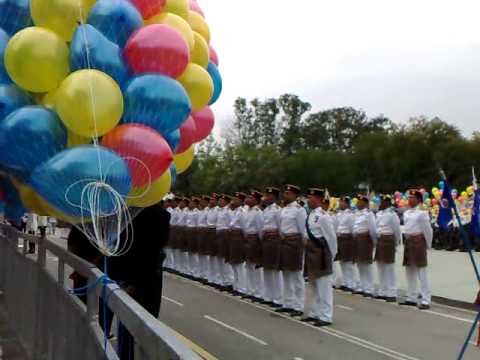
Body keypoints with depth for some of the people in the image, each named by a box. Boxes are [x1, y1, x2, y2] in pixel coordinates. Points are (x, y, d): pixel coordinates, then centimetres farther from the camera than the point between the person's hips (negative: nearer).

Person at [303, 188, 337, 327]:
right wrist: (307, 247, 13)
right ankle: (314, 313, 29)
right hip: (311, 251, 9)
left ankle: (325, 316, 5)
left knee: (324, 286, -2)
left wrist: (331, 255, -7)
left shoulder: (323, 216, -16)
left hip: (321, 252, -9)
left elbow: (331, 237, -13)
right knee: (313, 285, 17)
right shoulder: (311, 215, 10)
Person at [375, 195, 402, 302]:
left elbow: (397, 230, -9)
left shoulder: (392, 214, -11)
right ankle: (382, 292, 21)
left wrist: (396, 244, -4)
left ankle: (392, 294, 2)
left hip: (388, 240, -8)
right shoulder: (379, 214, 11)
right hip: (379, 241, 8)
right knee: (381, 267, 12)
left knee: (389, 268, -4)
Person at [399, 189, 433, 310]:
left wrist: (428, 245, -3)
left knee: (422, 272, -7)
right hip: (408, 242, 8)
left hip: (418, 241, -8)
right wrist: (407, 240, 13)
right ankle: (411, 298, 21)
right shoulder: (406, 213, 11)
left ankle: (426, 301, -5)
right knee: (409, 271, 12)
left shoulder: (422, 213, -11)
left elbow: (428, 230, -9)